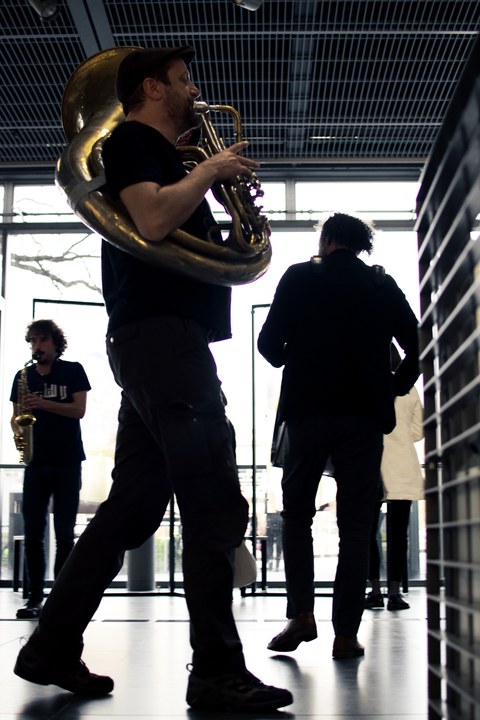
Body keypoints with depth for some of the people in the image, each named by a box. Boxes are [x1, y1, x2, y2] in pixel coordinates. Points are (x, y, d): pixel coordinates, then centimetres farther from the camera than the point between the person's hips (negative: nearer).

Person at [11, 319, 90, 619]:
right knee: (33, 532, -2)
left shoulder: (73, 371, 5)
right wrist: (18, 428, -11)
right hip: (36, 462, 3)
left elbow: (79, 410, -6)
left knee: (64, 533, -2)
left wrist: (43, 403, -18)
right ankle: (35, 597, 3)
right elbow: (16, 415, 12)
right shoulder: (24, 376, 13)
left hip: (67, 462, -2)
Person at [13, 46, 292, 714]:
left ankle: (53, 649, 13)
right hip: (162, 334, -10)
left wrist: (225, 177, 17)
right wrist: (209, 171, -6)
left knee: (132, 506, 8)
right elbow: (153, 220, -20)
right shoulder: (131, 140, -1)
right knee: (217, 505, -12)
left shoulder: (164, 155, 28)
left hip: (157, 344, 10)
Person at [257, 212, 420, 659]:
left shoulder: (300, 277, 3)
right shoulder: (382, 285, 9)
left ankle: (301, 614, 2)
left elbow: (268, 342, -2)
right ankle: (346, 633, 2)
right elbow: (415, 344, 3)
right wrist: (395, 386, 16)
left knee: (296, 514, 12)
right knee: (354, 525, 4)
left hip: (308, 409, -1)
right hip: (364, 415, 1)